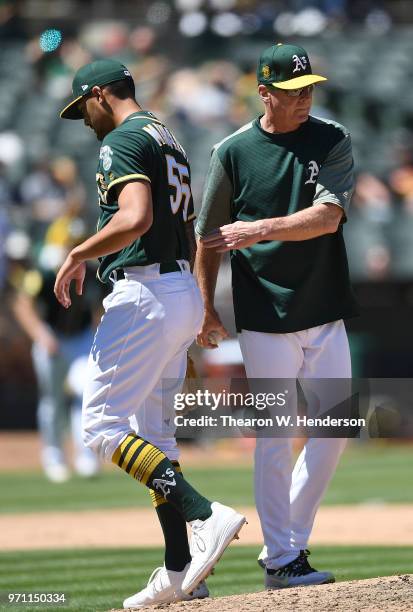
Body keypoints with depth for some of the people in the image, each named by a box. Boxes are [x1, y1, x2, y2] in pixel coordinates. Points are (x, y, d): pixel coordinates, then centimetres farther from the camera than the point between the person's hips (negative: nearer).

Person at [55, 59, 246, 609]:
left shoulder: (122, 141, -10)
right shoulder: (169, 142, 21)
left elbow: (136, 218, -27)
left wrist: (78, 255, -15)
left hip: (145, 292, -10)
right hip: (183, 291, 10)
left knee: (103, 426, -10)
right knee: (153, 436, 12)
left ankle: (205, 515, -23)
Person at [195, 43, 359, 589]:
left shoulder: (332, 142, 2)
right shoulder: (233, 152, -2)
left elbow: (327, 217, -12)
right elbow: (208, 237, 5)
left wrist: (259, 229, -23)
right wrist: (207, 311, 3)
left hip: (325, 313, 3)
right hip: (265, 319, -3)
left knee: (335, 429, 4)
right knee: (276, 438, -3)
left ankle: (290, 540, 19)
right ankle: (280, 559, 5)